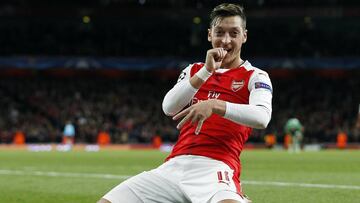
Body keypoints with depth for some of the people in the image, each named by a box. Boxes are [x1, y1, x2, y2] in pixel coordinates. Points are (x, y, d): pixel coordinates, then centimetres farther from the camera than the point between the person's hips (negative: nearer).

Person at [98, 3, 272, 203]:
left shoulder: (255, 77, 8)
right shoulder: (194, 70, 22)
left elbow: (262, 117, -13)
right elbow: (169, 108, 3)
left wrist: (214, 105, -25)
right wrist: (206, 71, -5)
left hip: (215, 168, -5)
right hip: (174, 166, 5)